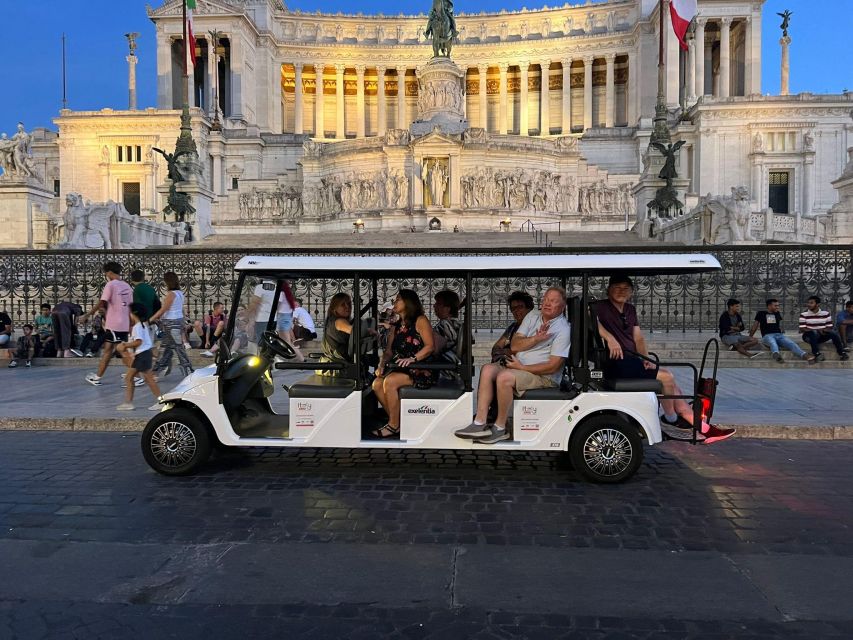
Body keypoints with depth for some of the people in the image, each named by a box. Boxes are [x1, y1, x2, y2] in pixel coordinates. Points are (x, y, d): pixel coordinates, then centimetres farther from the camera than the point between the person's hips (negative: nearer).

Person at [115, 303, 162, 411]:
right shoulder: (143, 324, 15)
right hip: (140, 355, 10)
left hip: (142, 355, -10)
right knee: (129, 376, 11)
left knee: (148, 379, -5)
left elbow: (138, 341, -24)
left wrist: (126, 345, -12)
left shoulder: (137, 326, -15)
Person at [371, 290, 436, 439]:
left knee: (390, 381, -29)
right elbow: (389, 351, 17)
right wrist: (382, 363, -4)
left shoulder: (420, 321, 0)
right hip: (400, 369, 7)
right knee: (377, 383, -18)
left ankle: (394, 425, -17)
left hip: (421, 370, -7)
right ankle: (397, 421, -10)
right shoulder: (395, 327, 23)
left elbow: (430, 346, -10)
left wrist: (412, 359, -22)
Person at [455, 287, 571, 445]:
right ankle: (480, 423, -22)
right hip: (518, 364, 7)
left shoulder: (563, 329, -8)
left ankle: (500, 428, -15)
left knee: (504, 377, -30)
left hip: (544, 377, -7)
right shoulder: (533, 316, 11)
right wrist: (536, 338, -16)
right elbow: (514, 345, 2)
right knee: (487, 369, -17)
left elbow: (553, 366, -15)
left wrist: (522, 367, -14)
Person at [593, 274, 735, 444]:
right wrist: (609, 338, -37)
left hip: (632, 362, 8)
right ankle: (670, 419, 4)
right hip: (617, 365, -8)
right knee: (666, 377, -16)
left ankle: (703, 429, 3)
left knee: (673, 387, 0)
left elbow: (638, 338, 13)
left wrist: (646, 359, -4)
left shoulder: (630, 310, 19)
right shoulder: (601, 307, -6)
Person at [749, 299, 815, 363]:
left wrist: (782, 330, 9)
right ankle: (776, 354, -73)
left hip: (779, 335, 4)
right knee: (773, 343, -41)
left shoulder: (778, 313, 22)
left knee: (791, 343, -28)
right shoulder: (761, 314, 11)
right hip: (767, 336, -4)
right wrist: (750, 337, 8)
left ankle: (805, 356, -52)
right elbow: (755, 326, 11)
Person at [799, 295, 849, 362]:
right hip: (809, 336, -2)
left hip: (822, 336, 3)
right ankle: (817, 354, -35)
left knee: (833, 332, -26)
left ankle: (842, 353, -19)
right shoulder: (803, 314, -7)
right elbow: (802, 329, -13)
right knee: (814, 333, -37)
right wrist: (817, 330, -22)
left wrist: (823, 330, -22)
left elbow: (829, 327, 2)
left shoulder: (825, 313, 2)